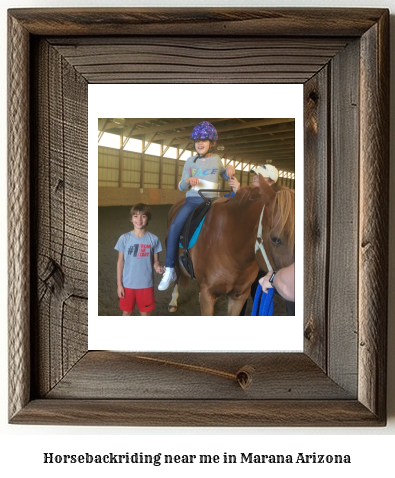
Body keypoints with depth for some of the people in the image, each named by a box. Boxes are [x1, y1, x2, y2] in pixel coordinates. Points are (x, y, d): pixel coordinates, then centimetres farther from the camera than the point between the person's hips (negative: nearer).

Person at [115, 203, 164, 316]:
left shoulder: (153, 239, -8)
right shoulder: (124, 238, -8)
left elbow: (155, 261, 0)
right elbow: (120, 262, -2)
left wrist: (158, 267, -24)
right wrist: (119, 284, -2)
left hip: (146, 284, 0)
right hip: (128, 284, 0)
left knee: (145, 313, 13)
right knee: (126, 312, 15)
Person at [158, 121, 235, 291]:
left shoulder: (217, 160, 12)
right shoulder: (190, 161, 10)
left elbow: (225, 176, 29)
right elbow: (181, 186, 9)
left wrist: (230, 169, 5)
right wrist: (188, 181, -14)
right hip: (192, 200, -1)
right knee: (174, 227, -23)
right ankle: (170, 270, -17)